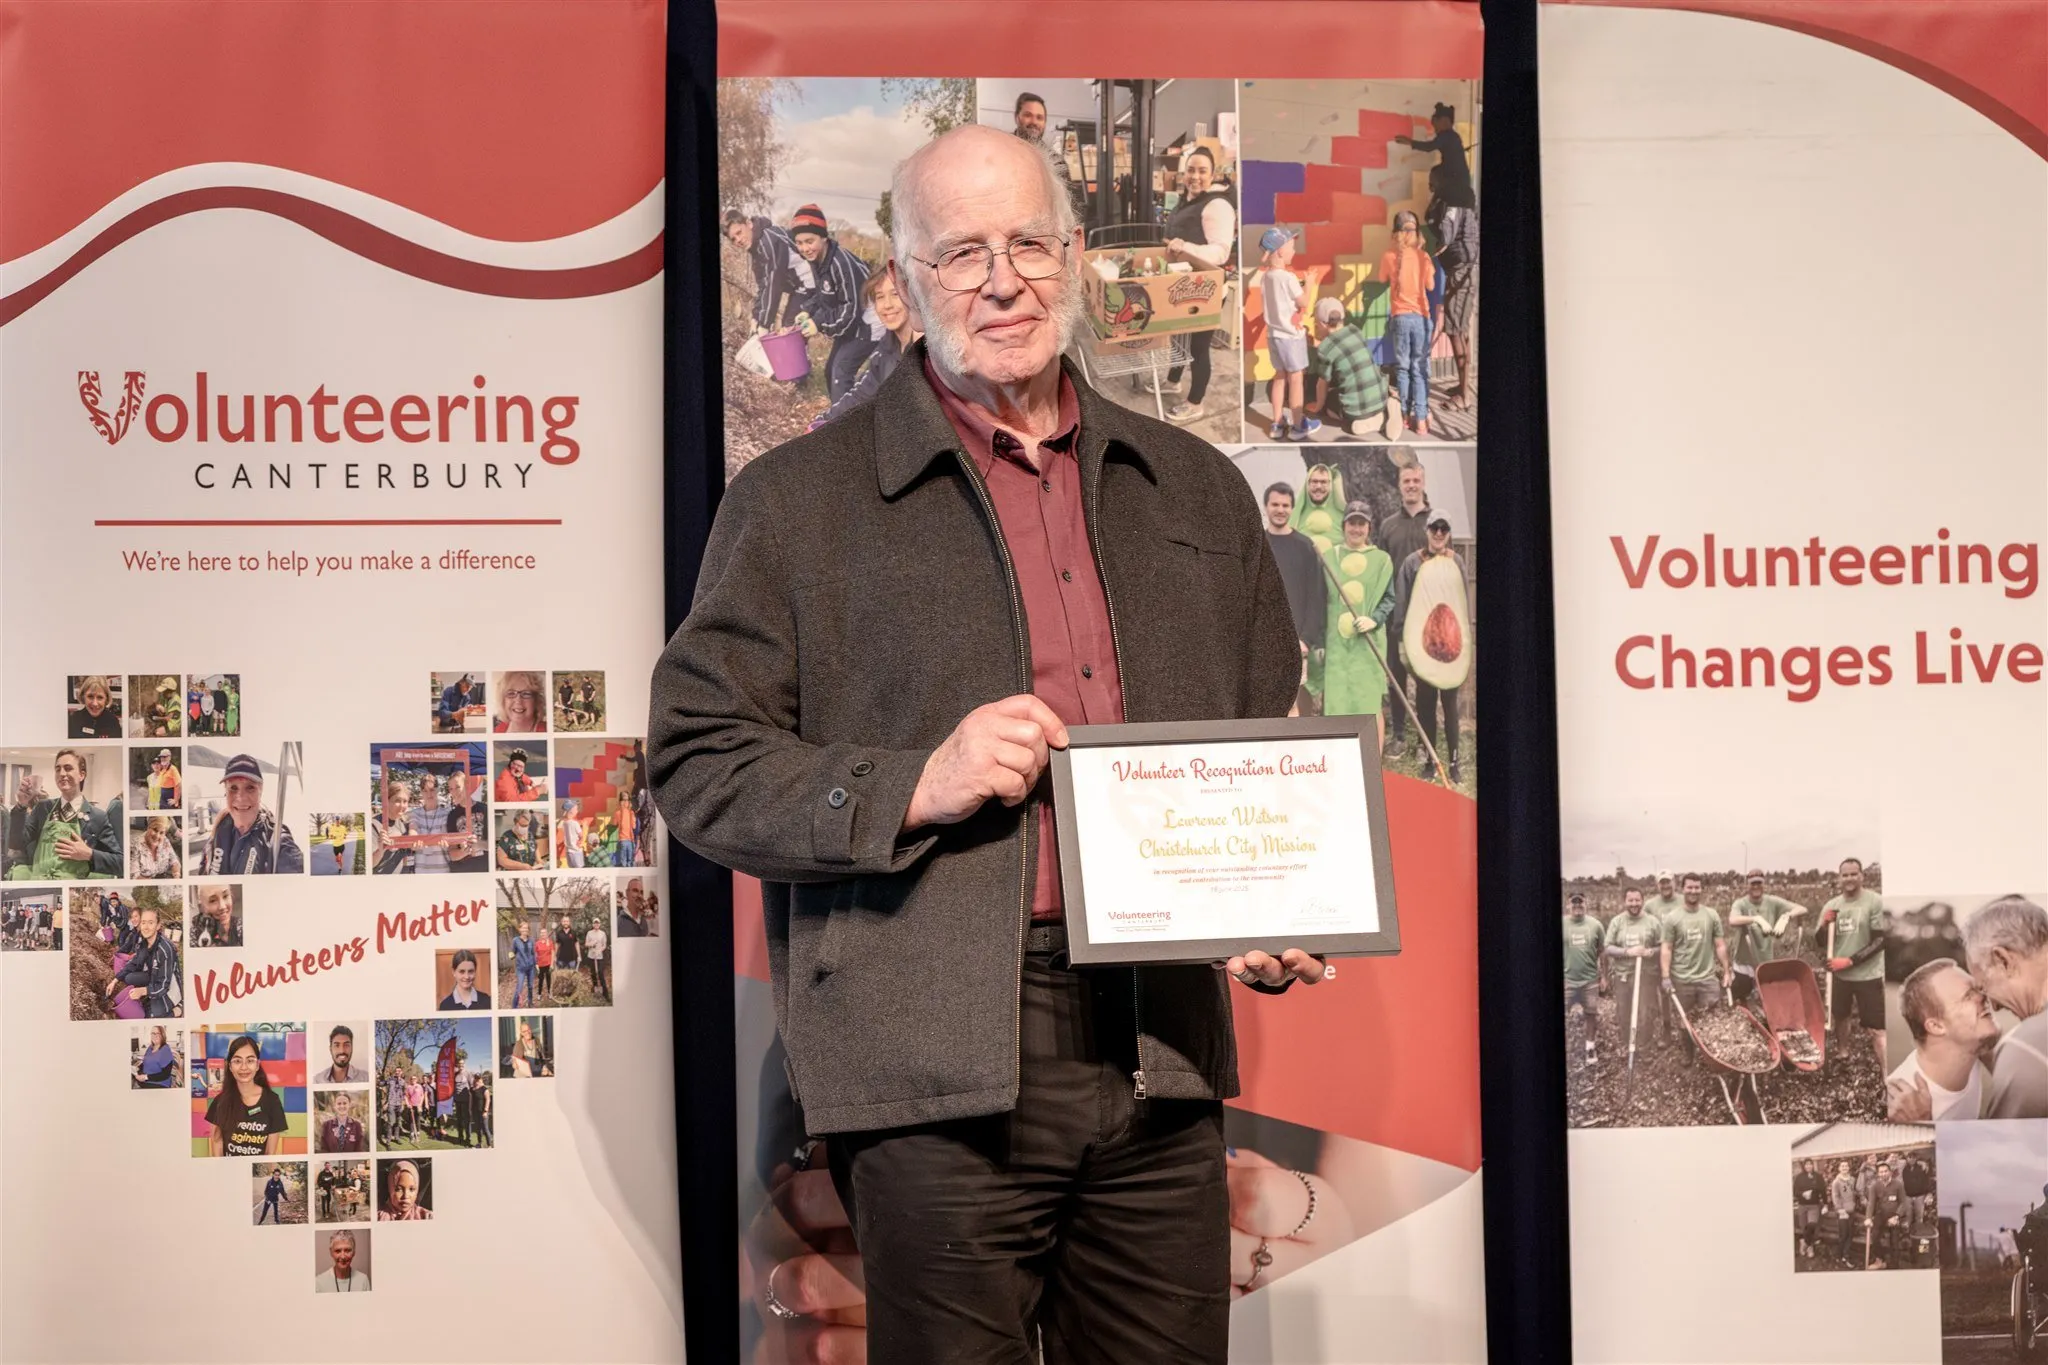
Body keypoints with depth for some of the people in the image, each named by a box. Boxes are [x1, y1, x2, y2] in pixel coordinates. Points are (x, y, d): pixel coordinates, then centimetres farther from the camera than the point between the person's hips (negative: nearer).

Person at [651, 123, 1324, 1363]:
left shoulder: (1197, 491, 16)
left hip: (1163, 1047, 4)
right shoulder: (800, 501, 3)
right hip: (937, 1066, -3)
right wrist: (914, 787, -14)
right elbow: (700, 761, 0)